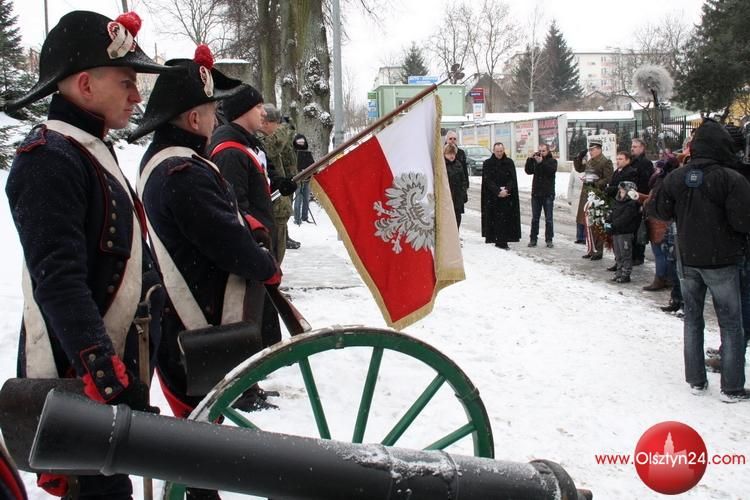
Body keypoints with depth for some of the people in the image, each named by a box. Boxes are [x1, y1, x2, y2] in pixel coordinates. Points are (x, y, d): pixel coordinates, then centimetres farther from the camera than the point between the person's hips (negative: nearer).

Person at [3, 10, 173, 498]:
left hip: (117, 366, 10)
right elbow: (59, 280, -26)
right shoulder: (50, 158, -16)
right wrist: (104, 369, -34)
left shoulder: (92, 150, 16)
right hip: (79, 380, -10)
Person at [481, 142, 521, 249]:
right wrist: (498, 191, -16)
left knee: (505, 219, -4)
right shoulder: (487, 163, 3)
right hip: (492, 197, -1)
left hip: (507, 196, 1)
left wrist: (506, 190, -14)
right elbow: (487, 180, -5)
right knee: (492, 219, -5)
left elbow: (513, 179, 3)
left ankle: (503, 242, -1)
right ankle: (491, 240, -1)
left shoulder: (509, 163, 8)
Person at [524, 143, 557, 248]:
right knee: (535, 218, 7)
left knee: (549, 218, 0)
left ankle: (549, 240, 5)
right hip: (536, 193, 3)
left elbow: (552, 170, -18)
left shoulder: (552, 160, 1)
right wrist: (529, 159, -16)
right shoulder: (534, 160, 7)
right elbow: (528, 171, -4)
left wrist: (542, 162, -28)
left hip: (548, 194, -3)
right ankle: (533, 239, 12)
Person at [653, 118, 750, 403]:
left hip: (687, 259, 4)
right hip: (721, 262, -4)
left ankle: (696, 380, 21)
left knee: (692, 319, 16)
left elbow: (662, 212, 9)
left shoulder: (675, 178, -3)